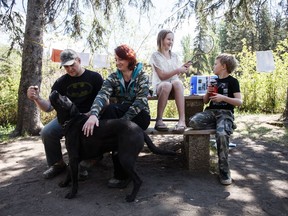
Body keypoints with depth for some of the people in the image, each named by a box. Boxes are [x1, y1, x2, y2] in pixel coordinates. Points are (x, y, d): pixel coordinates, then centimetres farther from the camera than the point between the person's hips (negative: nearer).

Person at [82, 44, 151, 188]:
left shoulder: (142, 76, -5)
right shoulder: (113, 78, 2)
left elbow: (140, 102, -19)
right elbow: (101, 96, -19)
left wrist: (122, 120, -32)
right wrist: (94, 114, -40)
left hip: (139, 116, -3)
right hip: (120, 114, 3)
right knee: (108, 109, -31)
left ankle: (122, 174, -18)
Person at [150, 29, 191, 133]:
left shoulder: (174, 56, 16)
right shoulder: (156, 56, 2)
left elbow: (177, 75, 11)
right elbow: (162, 76, -8)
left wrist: (183, 68, -7)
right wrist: (177, 70, -17)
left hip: (175, 85, 3)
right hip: (159, 86, -3)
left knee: (177, 83, -34)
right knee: (166, 85, -38)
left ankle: (182, 120, -42)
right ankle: (159, 120, -32)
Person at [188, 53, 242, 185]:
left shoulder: (233, 81, 4)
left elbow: (239, 102, -5)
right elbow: (205, 101, 19)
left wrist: (223, 98, -18)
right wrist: (208, 93, -1)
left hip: (225, 113, -5)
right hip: (211, 111, 5)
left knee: (222, 134, -35)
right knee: (193, 122, -28)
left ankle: (224, 171, -20)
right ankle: (225, 127, -8)